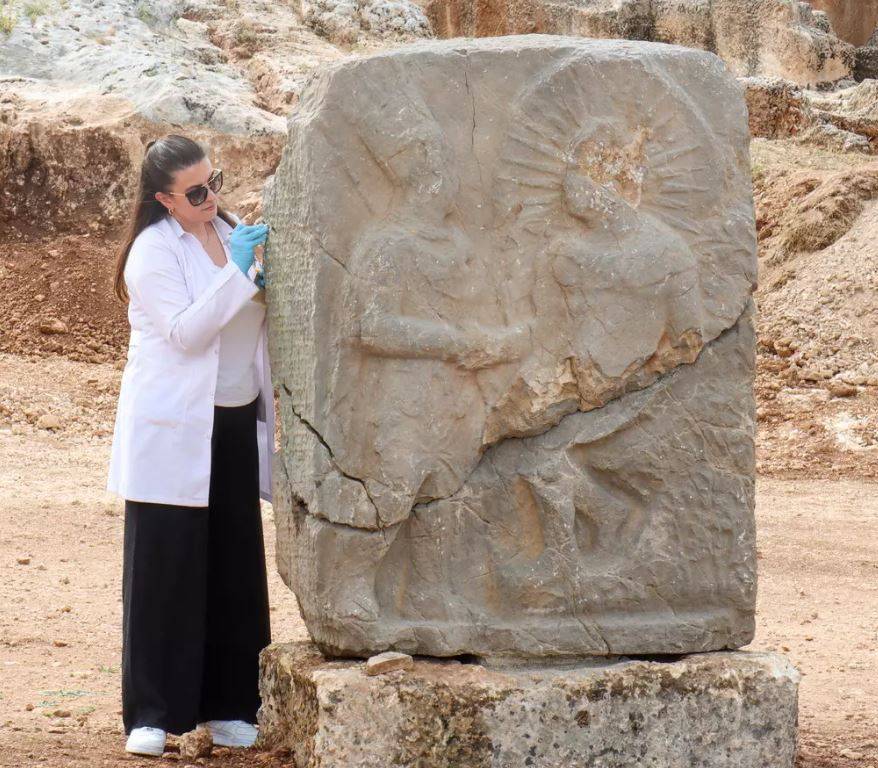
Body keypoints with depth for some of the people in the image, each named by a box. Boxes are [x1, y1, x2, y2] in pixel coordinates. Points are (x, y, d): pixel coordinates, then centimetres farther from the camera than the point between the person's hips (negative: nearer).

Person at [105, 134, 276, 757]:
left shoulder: (231, 234, 12)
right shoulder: (153, 252, -8)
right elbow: (184, 331, -19)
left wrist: (266, 280, 3)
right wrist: (239, 273, -23)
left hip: (235, 425, 6)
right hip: (174, 434, -6)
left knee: (235, 570, 6)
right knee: (164, 571, -5)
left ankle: (227, 705, 15)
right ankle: (152, 714, 0)